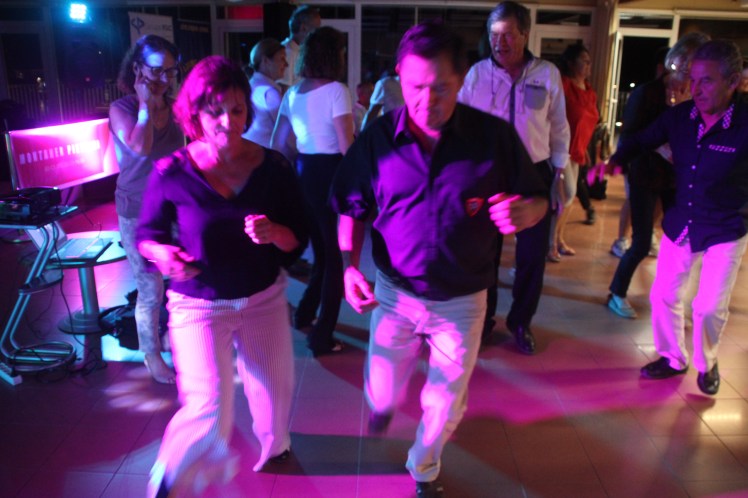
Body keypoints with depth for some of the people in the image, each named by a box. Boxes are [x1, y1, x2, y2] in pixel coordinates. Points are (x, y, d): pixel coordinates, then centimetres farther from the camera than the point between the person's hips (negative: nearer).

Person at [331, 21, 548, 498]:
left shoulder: (495, 136, -14)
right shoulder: (377, 138, -11)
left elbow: (539, 200, -5)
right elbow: (353, 209, 1)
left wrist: (524, 212, -28)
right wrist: (350, 265, -13)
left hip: (462, 301, 0)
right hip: (394, 293, 1)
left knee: (445, 404, 15)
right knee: (382, 389, 20)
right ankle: (384, 405, 61)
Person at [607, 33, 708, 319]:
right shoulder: (648, 92, -9)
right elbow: (629, 136, -11)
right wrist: (659, 148, -25)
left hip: (679, 178, 4)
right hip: (646, 176, -4)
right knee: (642, 243, -1)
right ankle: (617, 293, 20)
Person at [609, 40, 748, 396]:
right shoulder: (679, 116, -9)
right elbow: (642, 140, 6)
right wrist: (615, 161, -10)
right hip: (679, 224, 4)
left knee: (710, 307, -1)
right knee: (663, 295, 8)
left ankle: (706, 363, 29)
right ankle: (673, 358, 33)